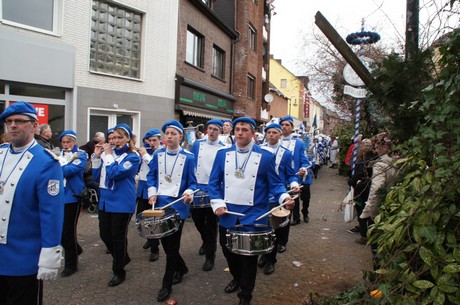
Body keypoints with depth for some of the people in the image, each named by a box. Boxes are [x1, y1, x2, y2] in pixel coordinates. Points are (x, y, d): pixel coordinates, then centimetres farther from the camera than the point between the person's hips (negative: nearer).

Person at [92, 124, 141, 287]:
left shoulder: (133, 157, -10)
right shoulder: (108, 152, 8)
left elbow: (115, 173, -22)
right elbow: (97, 176, 8)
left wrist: (108, 155, -14)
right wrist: (96, 157, -2)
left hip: (122, 203, -6)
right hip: (105, 200, 6)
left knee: (118, 236, 4)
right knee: (104, 234, 13)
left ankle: (119, 271, 23)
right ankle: (123, 258, 37)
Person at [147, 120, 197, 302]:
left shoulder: (188, 157, -6)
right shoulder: (158, 155, 4)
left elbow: (192, 183, -4)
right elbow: (151, 176, 11)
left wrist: (189, 193, -24)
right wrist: (152, 192, -5)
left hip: (178, 206, -4)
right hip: (160, 203, 4)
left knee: (172, 245, 3)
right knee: (165, 241, 14)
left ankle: (166, 285, 18)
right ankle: (181, 267, 41)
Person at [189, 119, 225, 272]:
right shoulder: (197, 144, 4)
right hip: (197, 189, 3)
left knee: (211, 224, 5)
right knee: (197, 219, 14)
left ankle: (210, 257, 17)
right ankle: (206, 242, 43)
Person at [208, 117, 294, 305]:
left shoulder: (265, 157, -4)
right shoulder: (222, 154, 3)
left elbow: (275, 184, -2)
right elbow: (214, 183, 5)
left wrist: (284, 197, -22)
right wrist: (217, 203, -9)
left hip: (253, 216, -3)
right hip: (227, 215, 3)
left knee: (249, 256, 8)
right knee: (228, 251, 18)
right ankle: (237, 278, 49)